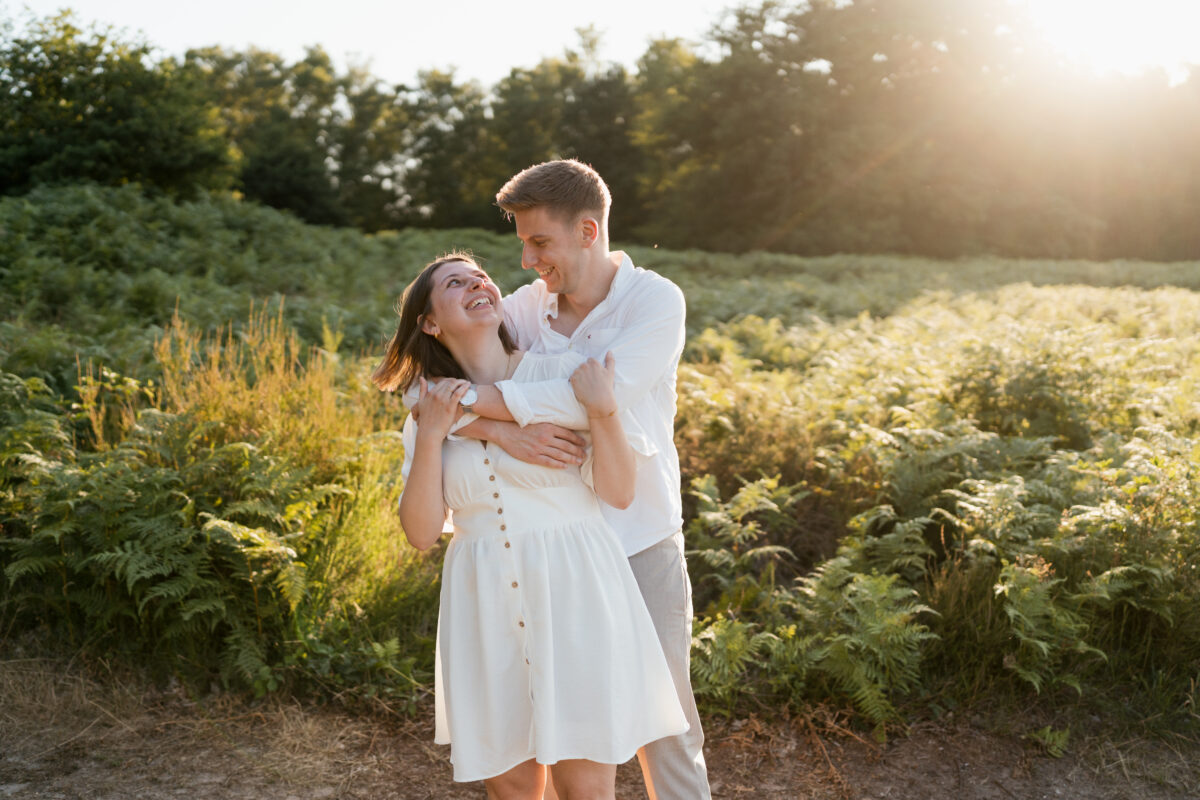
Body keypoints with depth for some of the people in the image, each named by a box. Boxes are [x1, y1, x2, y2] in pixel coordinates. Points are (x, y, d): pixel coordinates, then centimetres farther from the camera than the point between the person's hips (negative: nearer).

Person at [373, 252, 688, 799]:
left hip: (573, 595, -2)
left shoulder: (565, 374, -2)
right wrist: (431, 436, -9)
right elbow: (422, 532, -1)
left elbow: (619, 492, -4)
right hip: (487, 610, 3)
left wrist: (602, 409, -18)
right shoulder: (431, 410, 7)